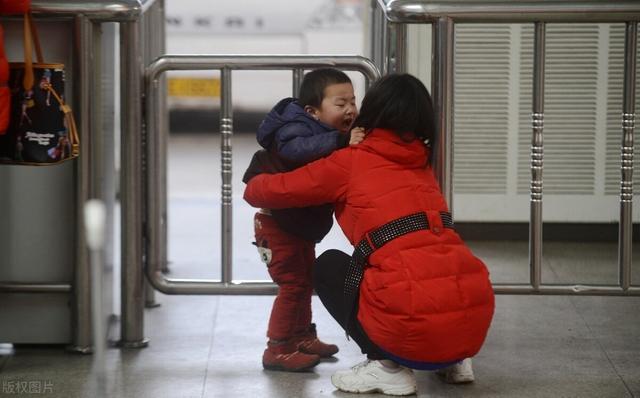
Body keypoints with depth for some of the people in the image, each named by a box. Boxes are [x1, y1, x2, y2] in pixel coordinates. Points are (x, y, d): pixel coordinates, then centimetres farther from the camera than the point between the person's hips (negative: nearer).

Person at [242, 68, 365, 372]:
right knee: (293, 282, -10)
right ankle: (278, 350, -4)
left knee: (305, 279, 21)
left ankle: (301, 336, 37)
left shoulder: (336, 137, 4)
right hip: (276, 223, -10)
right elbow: (294, 148, -47)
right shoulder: (297, 127, -24)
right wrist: (341, 140, -54)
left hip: (301, 225, 10)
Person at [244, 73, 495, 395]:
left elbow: (266, 192, 16)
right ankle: (453, 360, 20)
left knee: (328, 267, 22)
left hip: (414, 326, -6)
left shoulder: (351, 162, 8)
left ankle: (388, 366, 7)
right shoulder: (421, 165, 22)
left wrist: (255, 187, 39)